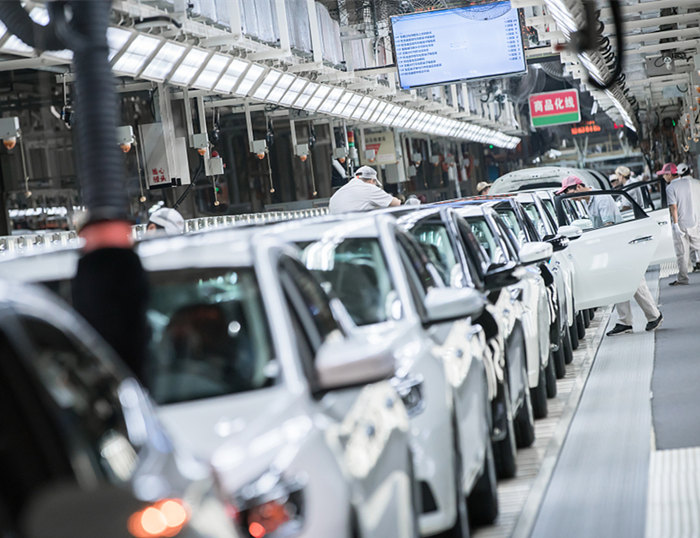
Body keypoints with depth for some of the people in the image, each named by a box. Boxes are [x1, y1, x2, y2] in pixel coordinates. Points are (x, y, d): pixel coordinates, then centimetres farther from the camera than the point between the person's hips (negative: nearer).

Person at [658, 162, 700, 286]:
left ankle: (682, 279, 5)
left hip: (680, 224, -6)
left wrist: (676, 224, -20)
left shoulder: (670, 188, -14)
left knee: (682, 253, 1)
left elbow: (673, 207, -19)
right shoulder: (687, 181, 4)